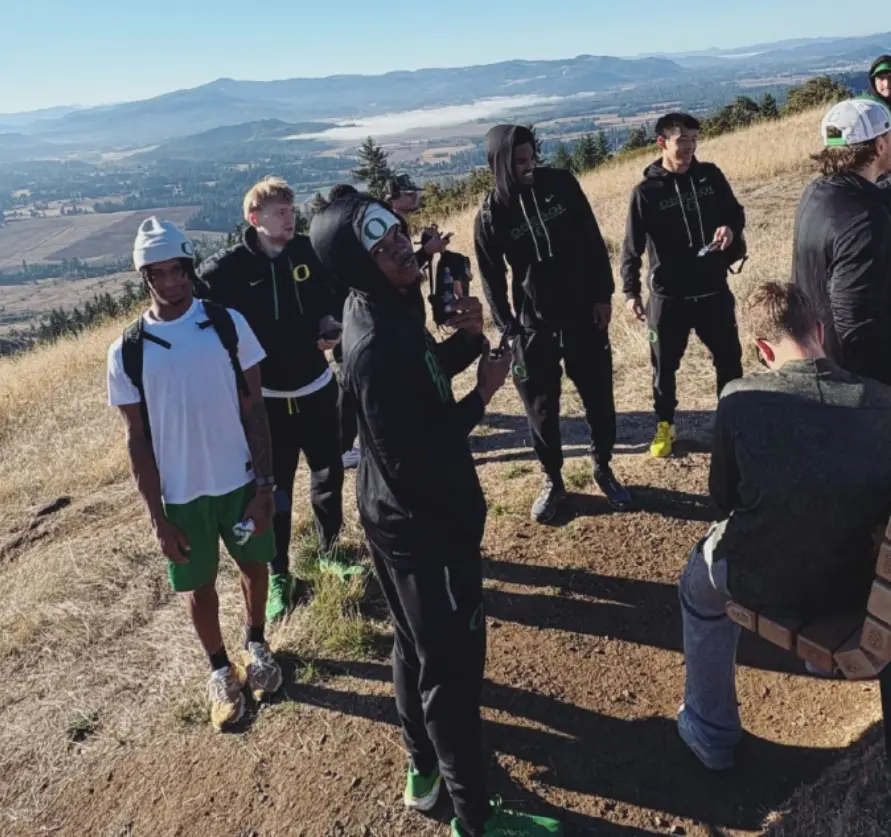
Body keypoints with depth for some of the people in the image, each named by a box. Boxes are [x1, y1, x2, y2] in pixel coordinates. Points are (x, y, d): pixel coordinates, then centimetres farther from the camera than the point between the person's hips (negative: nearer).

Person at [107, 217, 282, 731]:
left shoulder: (229, 324, -7)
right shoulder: (128, 351, -7)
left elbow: (254, 408, -5)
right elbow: (138, 439, -3)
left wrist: (265, 483, -8)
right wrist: (158, 517, -5)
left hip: (241, 481, 1)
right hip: (182, 494, 0)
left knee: (255, 563, 18)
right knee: (198, 585, 14)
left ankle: (257, 646, 46)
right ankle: (221, 671, 39)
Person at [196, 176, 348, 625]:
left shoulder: (309, 253, -4)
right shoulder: (225, 269, -12)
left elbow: (334, 300, 8)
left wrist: (332, 328, -13)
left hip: (317, 388, 3)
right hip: (264, 398, -3)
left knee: (329, 472, 16)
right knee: (273, 486, 8)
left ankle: (331, 550, 40)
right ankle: (278, 575, 26)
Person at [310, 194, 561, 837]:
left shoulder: (387, 308, 1)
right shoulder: (376, 346, -30)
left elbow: (427, 376, 13)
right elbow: (409, 456, -29)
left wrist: (469, 337, -5)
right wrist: (482, 396, -20)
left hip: (408, 515, 10)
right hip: (423, 521, -10)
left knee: (419, 649, 25)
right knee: (453, 667, 6)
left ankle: (426, 768, 48)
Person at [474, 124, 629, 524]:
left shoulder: (562, 184, -4)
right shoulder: (491, 214, -8)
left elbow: (593, 241, 2)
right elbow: (492, 279, -1)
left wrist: (603, 295, -1)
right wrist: (510, 330, -7)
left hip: (584, 314, 1)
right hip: (534, 325, -1)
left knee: (599, 397, 9)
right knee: (542, 408, 8)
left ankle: (603, 467, 32)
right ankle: (552, 481, 27)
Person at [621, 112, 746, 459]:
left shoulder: (710, 176, 1)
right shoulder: (646, 192, -7)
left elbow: (736, 212, 11)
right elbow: (631, 247, -6)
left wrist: (730, 228, -13)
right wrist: (630, 291, -15)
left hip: (714, 290, 3)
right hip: (668, 297, -3)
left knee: (729, 358, 14)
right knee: (665, 365, 10)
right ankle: (665, 425, 29)